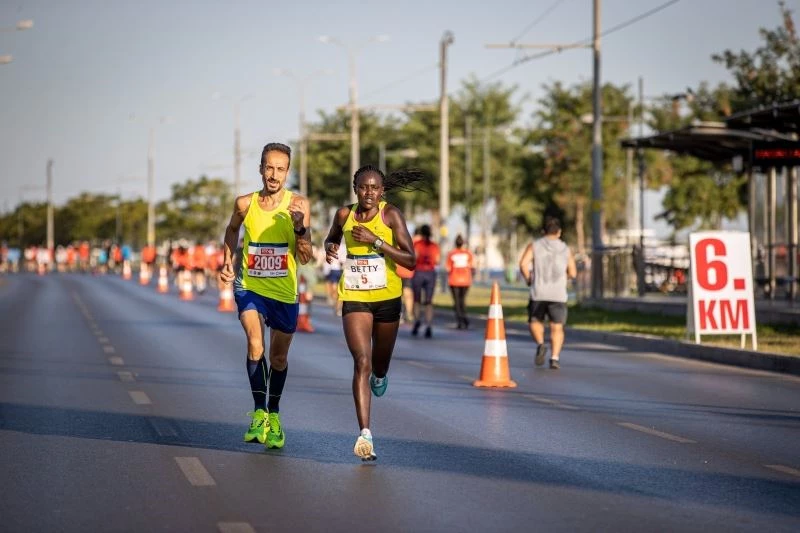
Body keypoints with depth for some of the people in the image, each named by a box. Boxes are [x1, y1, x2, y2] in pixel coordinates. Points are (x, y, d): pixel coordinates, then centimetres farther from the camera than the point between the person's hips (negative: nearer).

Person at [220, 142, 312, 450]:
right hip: (249, 286, 0)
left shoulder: (298, 205, -11)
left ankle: (274, 415, 34)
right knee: (255, 344, -24)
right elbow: (232, 229, 19)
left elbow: (305, 258, -13)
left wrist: (300, 228, -29)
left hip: (284, 291, 0)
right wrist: (228, 260, 8)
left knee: (279, 357, 13)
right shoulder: (245, 204, -6)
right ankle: (259, 412, -16)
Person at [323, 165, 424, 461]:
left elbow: (410, 260, -15)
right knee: (361, 361, -15)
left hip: (387, 297, 0)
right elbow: (331, 239, 21)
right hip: (353, 297, 0)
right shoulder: (344, 215, -2)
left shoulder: (391, 215, -10)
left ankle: (380, 376, 58)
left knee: (380, 360, 18)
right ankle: (365, 433, -21)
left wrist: (376, 241, -23)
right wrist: (330, 248, -3)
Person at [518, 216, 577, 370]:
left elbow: (523, 264, -11)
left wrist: (528, 279, 5)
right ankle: (555, 357, -9)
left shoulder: (534, 246, 4)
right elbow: (573, 273, 10)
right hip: (559, 294, 0)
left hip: (538, 293, 0)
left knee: (535, 321, 18)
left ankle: (540, 344, -9)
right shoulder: (565, 249, 8)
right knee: (557, 327, 7)